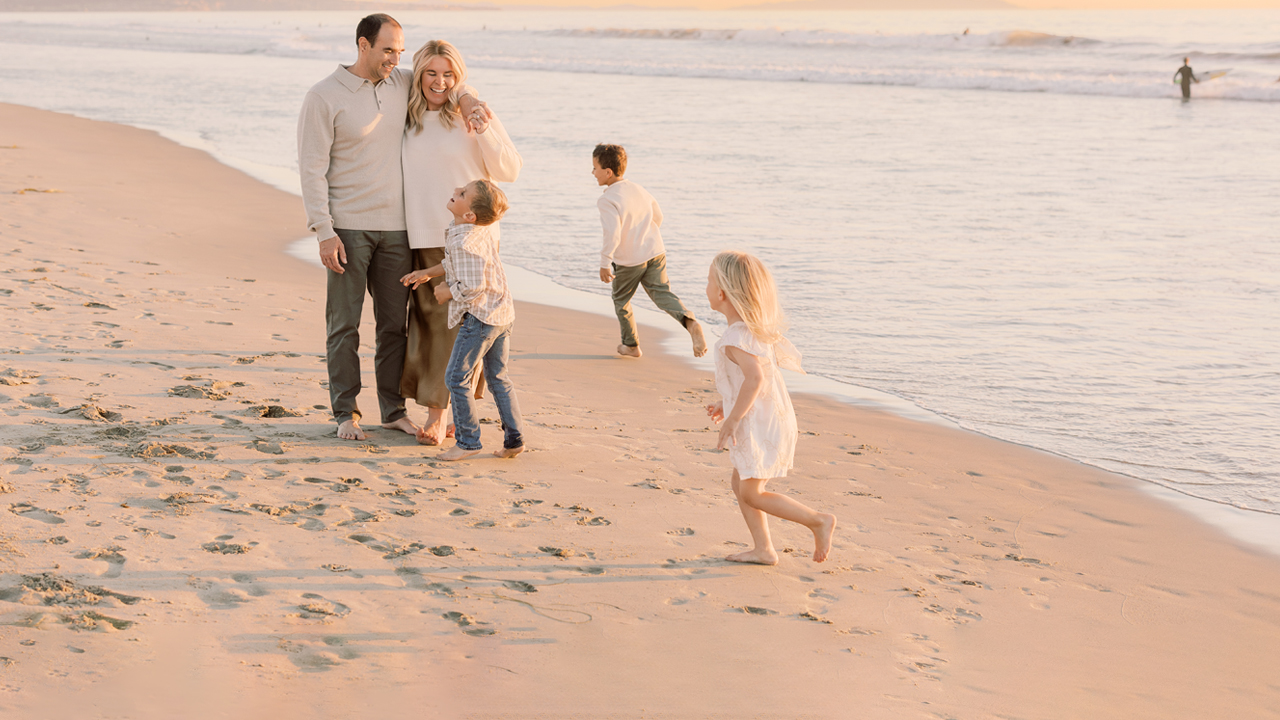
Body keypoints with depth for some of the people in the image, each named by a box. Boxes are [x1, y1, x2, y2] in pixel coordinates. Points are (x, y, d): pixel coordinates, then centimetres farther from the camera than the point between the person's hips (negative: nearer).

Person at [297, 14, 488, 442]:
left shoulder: (403, 84, 7)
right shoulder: (324, 97, -8)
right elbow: (312, 168, -9)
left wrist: (466, 98, -2)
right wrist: (324, 231, -15)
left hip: (395, 228, 5)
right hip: (348, 228, -5)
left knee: (394, 324, 8)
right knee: (344, 325, 1)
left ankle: (394, 410, 17)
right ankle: (345, 413, 9)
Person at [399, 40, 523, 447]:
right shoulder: (408, 119, 11)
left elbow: (509, 171, -1)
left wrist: (483, 130, -14)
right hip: (422, 239, 4)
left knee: (456, 323, -6)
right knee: (426, 320, 2)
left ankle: (438, 412, -2)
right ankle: (439, 411, 9)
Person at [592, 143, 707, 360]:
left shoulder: (607, 200, -18)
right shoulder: (639, 190, 7)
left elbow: (612, 234, -29)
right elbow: (657, 216, 21)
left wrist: (604, 263, -23)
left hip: (628, 261, -6)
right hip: (655, 252, 6)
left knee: (621, 301, 16)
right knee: (662, 293, 2)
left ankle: (631, 346, 27)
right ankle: (690, 322, -25)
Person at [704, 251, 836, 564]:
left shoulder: (735, 337, -22)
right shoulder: (756, 328, 10)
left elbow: (755, 378, -32)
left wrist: (732, 419, -26)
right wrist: (727, 404, 24)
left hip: (759, 426, -10)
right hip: (770, 419, 10)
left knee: (752, 494, -1)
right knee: (740, 484, 15)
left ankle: (818, 521, 1)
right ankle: (763, 550, 17)